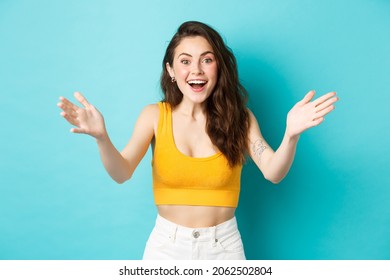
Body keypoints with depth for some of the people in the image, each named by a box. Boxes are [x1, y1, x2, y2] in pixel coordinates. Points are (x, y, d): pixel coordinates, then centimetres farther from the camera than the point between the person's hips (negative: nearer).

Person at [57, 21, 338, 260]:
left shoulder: (238, 117, -7)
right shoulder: (155, 115, -7)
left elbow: (273, 173, -16)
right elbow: (122, 173, -15)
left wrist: (291, 134, -36)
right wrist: (101, 137, -35)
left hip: (224, 244, 1)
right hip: (168, 243, 0)